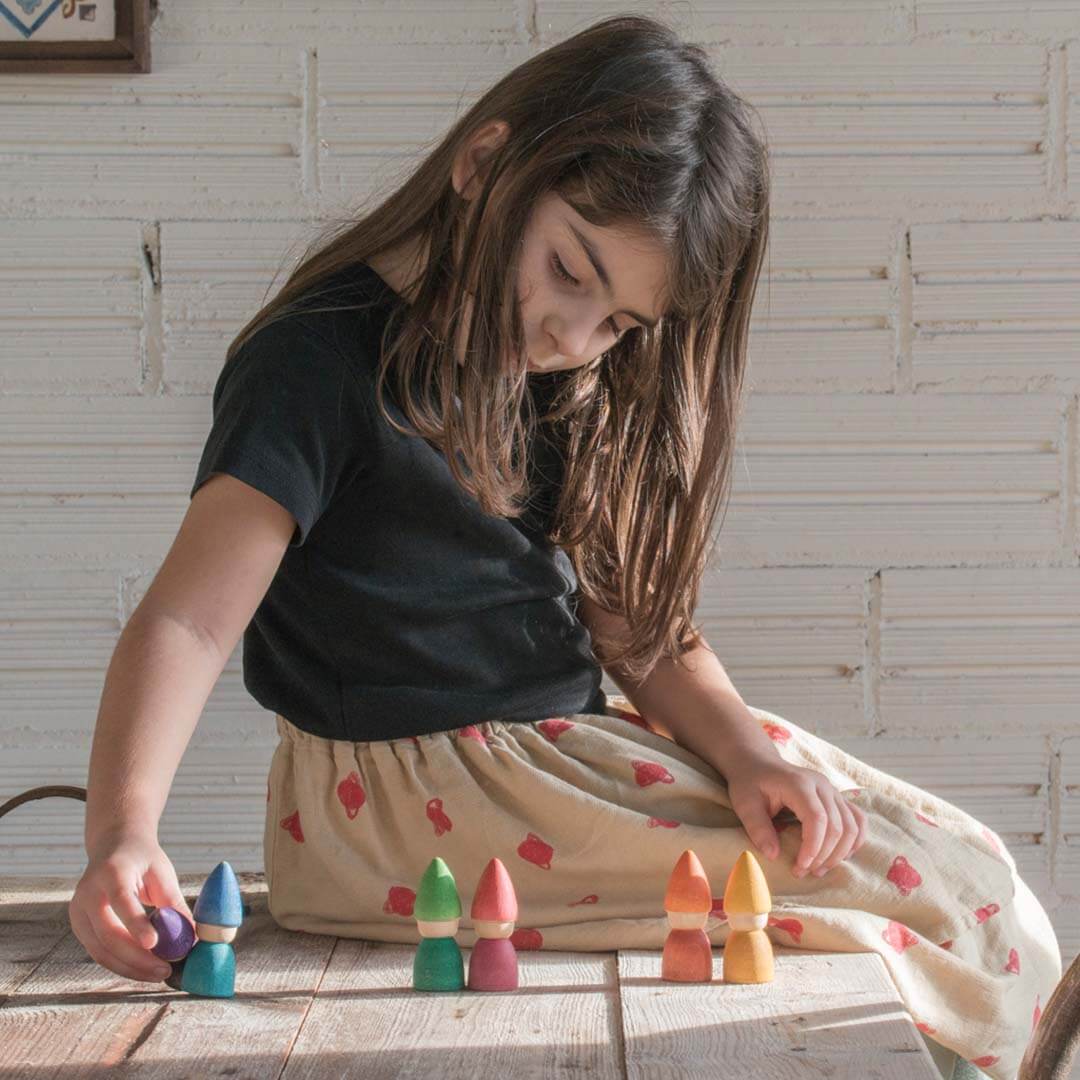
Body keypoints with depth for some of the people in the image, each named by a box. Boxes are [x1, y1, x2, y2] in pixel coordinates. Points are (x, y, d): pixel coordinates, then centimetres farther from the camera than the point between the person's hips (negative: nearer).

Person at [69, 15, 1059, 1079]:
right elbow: (189, 619, -21)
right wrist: (124, 829, -37)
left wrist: (745, 749, -8)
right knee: (942, 891, -16)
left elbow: (626, 615, 10)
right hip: (408, 792, -8)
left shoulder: (558, 385, 12)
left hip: (569, 745, 8)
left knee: (965, 860, -2)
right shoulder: (321, 361, -13)